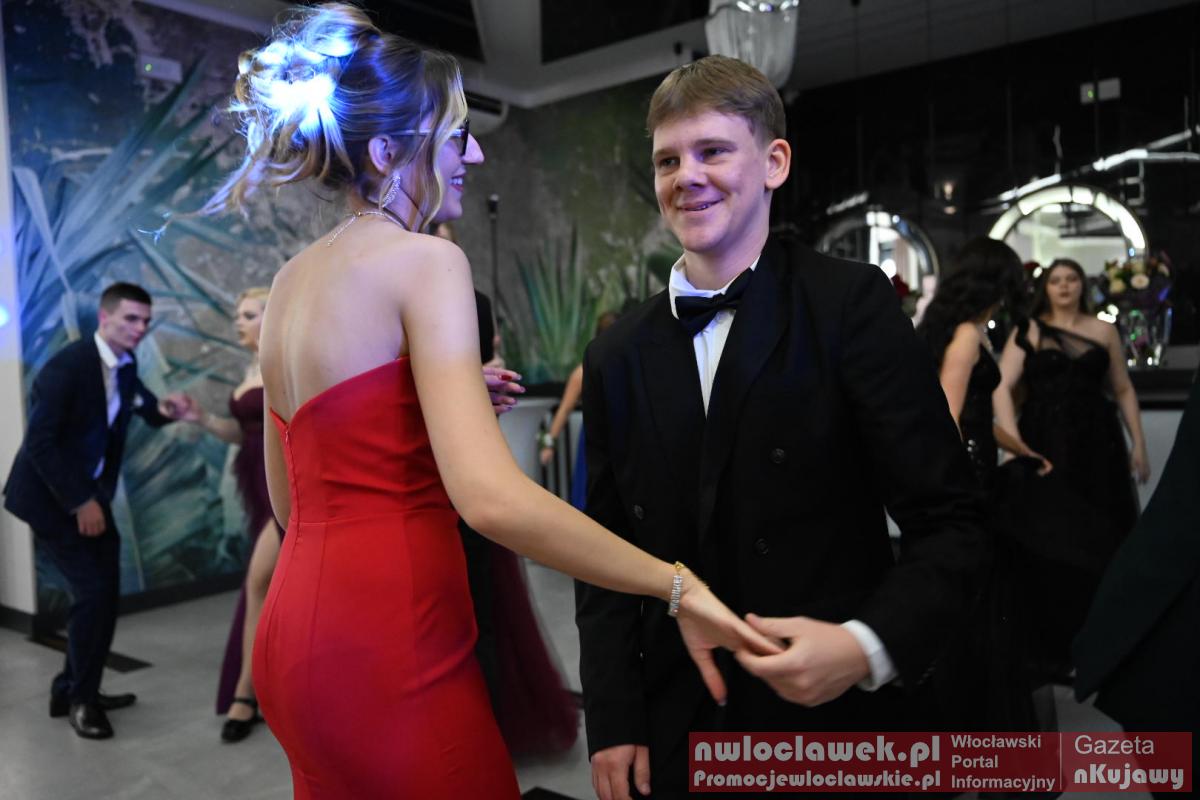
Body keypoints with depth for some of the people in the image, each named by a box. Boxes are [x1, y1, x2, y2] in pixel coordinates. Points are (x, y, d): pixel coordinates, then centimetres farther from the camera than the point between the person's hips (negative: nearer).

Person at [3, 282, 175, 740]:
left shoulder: (125, 366, 2)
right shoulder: (67, 365, -21)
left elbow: (148, 412, 12)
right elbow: (39, 443, -23)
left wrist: (165, 410, -13)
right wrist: (80, 503, -22)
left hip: (89, 495, 8)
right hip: (51, 497, -8)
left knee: (104, 592, 10)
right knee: (93, 591, -10)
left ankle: (73, 689, 27)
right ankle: (81, 697, 9)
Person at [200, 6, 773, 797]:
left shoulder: (293, 279, 11)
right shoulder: (424, 260, -14)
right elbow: (490, 495, -27)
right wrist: (679, 586, -20)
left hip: (302, 632, 8)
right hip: (389, 647, -8)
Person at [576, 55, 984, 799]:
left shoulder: (853, 305, -10)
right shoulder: (619, 355, 1)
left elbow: (948, 520, -10)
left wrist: (872, 646, -24)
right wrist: (613, 721, 0)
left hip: (844, 719, -3)